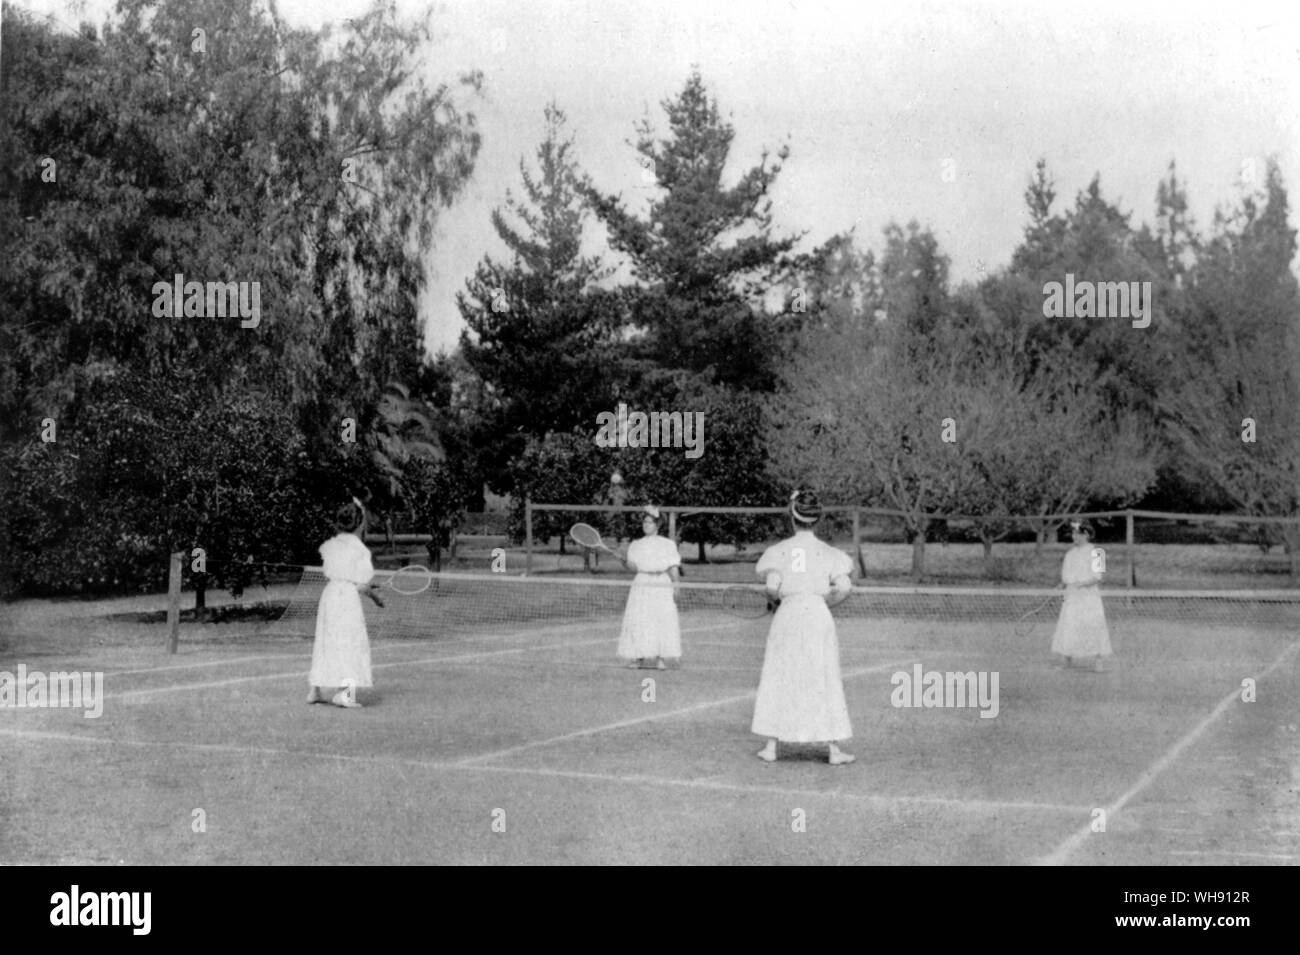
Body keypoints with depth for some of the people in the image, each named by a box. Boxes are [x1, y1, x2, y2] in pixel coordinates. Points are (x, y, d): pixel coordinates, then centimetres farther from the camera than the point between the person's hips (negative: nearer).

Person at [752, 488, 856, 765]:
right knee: (824, 682, 7)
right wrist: (825, 600, 7)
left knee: (779, 680, 10)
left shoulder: (780, 550, -1)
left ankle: (771, 746, 11)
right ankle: (833, 749, 7)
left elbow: (772, 585, -10)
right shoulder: (828, 552, 0)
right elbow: (844, 587, -10)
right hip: (818, 616, 0)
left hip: (788, 615, 0)